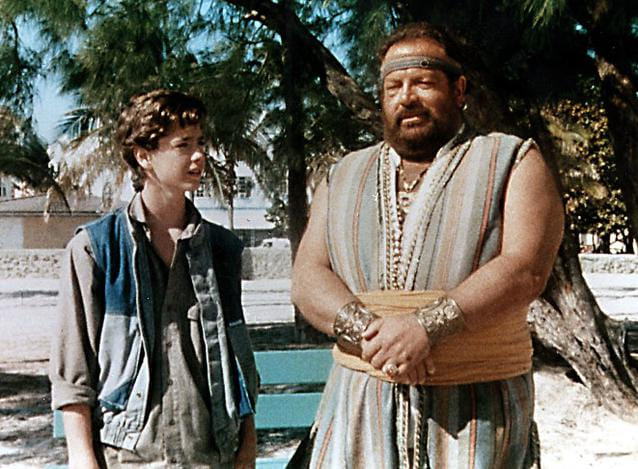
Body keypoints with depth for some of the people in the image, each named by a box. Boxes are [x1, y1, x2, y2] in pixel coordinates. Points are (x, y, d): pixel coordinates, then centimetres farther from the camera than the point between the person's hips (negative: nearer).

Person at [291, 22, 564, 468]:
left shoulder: (511, 162, 3)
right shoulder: (344, 177, 15)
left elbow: (527, 269, -11)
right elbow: (308, 277, 4)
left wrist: (426, 327, -20)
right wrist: (365, 328, -15)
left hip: (476, 409, -2)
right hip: (359, 405, 3)